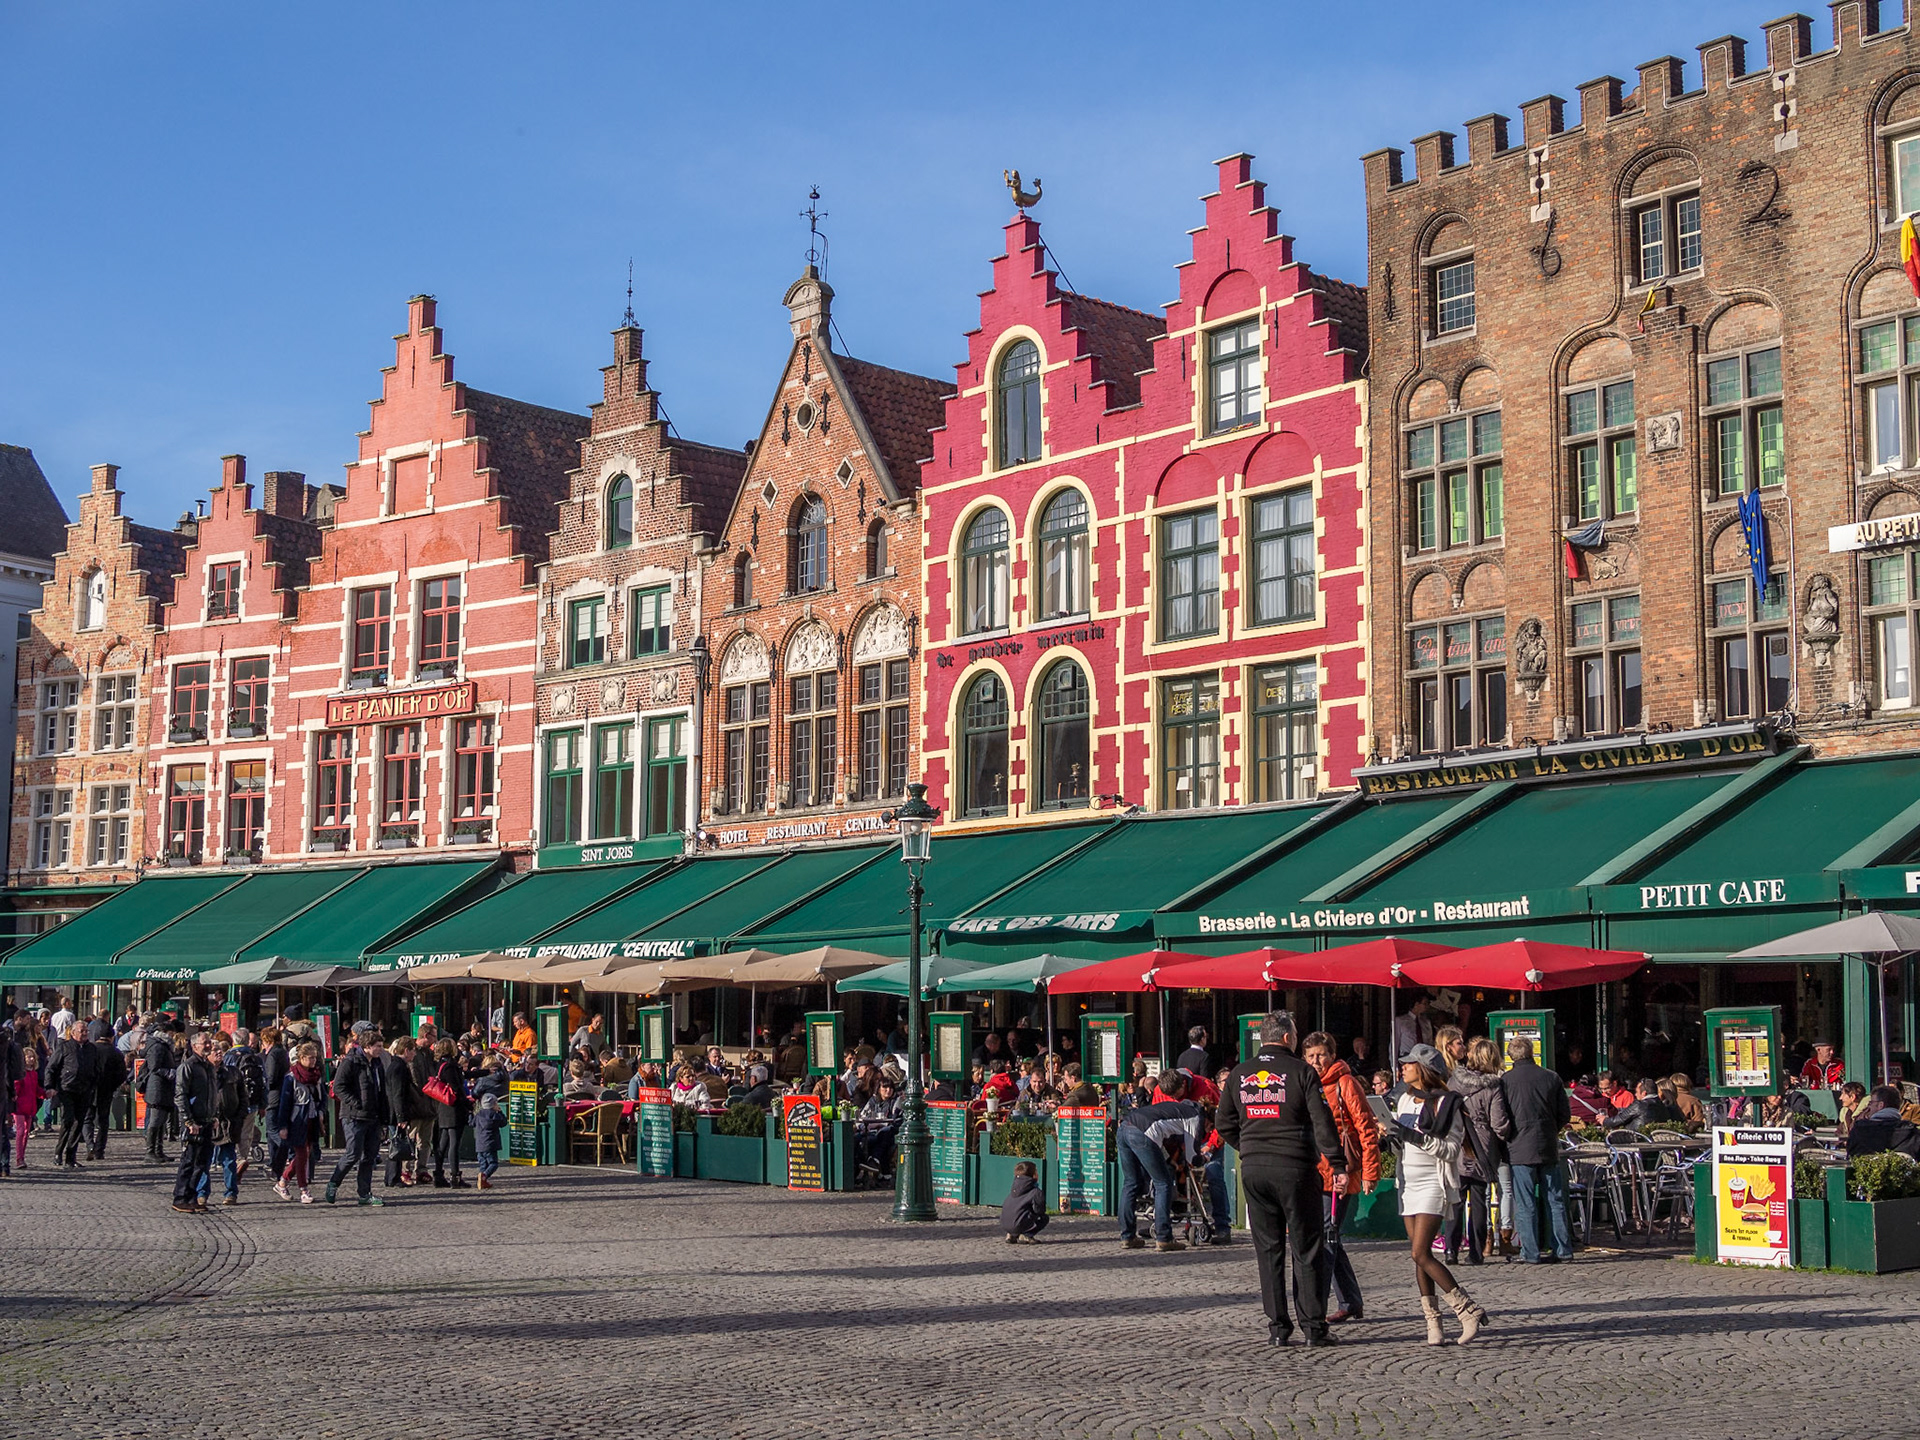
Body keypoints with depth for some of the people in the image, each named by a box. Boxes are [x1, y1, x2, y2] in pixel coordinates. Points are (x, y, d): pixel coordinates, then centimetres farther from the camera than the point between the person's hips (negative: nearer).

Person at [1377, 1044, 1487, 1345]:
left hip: (1433, 1184, -7)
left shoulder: (1446, 1103, -9)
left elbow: (1452, 1149, -15)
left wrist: (1415, 1136, -22)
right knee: (1419, 1256, 5)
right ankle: (1433, 1322, 9)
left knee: (1421, 1254, -15)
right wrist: (1390, 1134, 2)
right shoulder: (1405, 1100, 11)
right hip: (1408, 1184, 7)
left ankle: (1469, 1311, -7)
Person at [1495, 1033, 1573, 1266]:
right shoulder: (1552, 1078, 4)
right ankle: (1563, 1249, 12)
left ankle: (1531, 1253, 1)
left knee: (1525, 1204, 1)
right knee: (1556, 1200, 11)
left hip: (1520, 1150, -3)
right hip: (1549, 1149, 3)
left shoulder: (1505, 1081, -6)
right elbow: (1565, 1115, 8)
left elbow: (1499, 1119, -10)